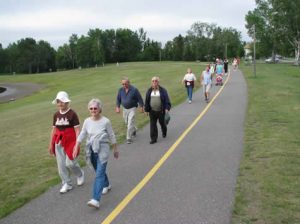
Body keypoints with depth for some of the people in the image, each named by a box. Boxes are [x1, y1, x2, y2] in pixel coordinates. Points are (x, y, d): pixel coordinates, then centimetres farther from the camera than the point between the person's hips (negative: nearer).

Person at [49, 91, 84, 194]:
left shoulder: (72, 114, -11)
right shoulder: (56, 115, 6)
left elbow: (77, 130, -11)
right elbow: (53, 129, 12)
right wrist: (51, 144, 13)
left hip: (70, 141, -5)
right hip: (59, 142, 6)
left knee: (70, 163, -5)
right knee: (61, 165, 6)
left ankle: (80, 174, 27)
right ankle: (67, 184, 22)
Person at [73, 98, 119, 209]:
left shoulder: (105, 121, -9)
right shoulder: (87, 121, 1)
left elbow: (112, 136, -1)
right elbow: (82, 135, 8)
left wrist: (115, 149, 6)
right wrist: (76, 148, 1)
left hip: (102, 150, -5)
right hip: (91, 150, 5)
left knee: (99, 173, -13)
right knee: (99, 171, 21)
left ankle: (96, 199, -19)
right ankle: (106, 185, 49)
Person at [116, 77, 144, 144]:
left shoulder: (134, 90, -14)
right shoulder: (121, 90, -2)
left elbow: (139, 99, -6)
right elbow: (118, 99, 9)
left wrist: (141, 107, -4)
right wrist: (117, 107, 3)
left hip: (132, 109, -5)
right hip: (125, 109, 5)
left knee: (130, 124, -10)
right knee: (127, 122, 18)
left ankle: (129, 138, -2)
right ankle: (134, 129, 47)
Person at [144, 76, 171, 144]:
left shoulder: (163, 90, -6)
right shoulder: (149, 91, 4)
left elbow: (167, 100, -7)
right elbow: (146, 101, 9)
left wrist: (167, 108, -16)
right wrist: (146, 110, 7)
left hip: (161, 111, -2)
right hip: (152, 111, 2)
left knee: (162, 122, 15)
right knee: (153, 124, 0)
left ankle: (164, 133, 45)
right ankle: (153, 139, 6)